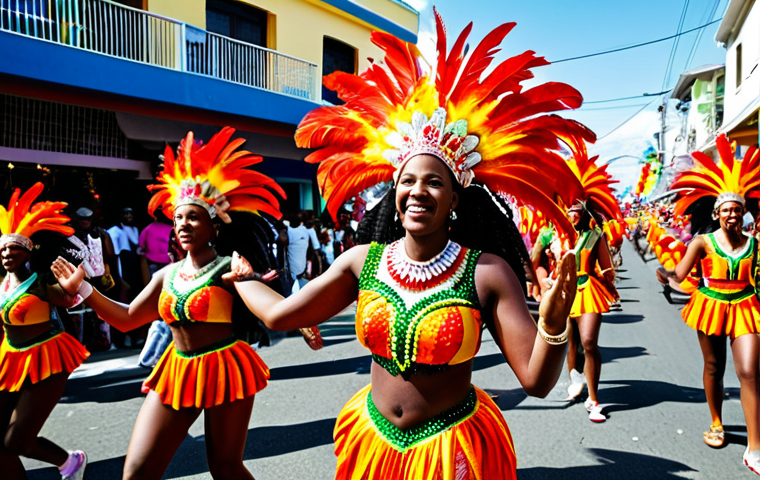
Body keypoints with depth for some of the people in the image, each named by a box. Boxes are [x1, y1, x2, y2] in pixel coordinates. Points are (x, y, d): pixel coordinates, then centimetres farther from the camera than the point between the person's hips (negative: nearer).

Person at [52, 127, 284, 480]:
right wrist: (81, 288, 8)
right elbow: (126, 318, 13)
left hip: (224, 368, -5)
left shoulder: (228, 269, -11)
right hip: (177, 370, 6)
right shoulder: (167, 275, 6)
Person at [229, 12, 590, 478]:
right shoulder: (364, 260, -9)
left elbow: (537, 380, -19)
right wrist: (240, 275, 10)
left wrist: (553, 325, -38)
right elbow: (279, 315, -3)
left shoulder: (488, 272, -19)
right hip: (372, 439, 4)